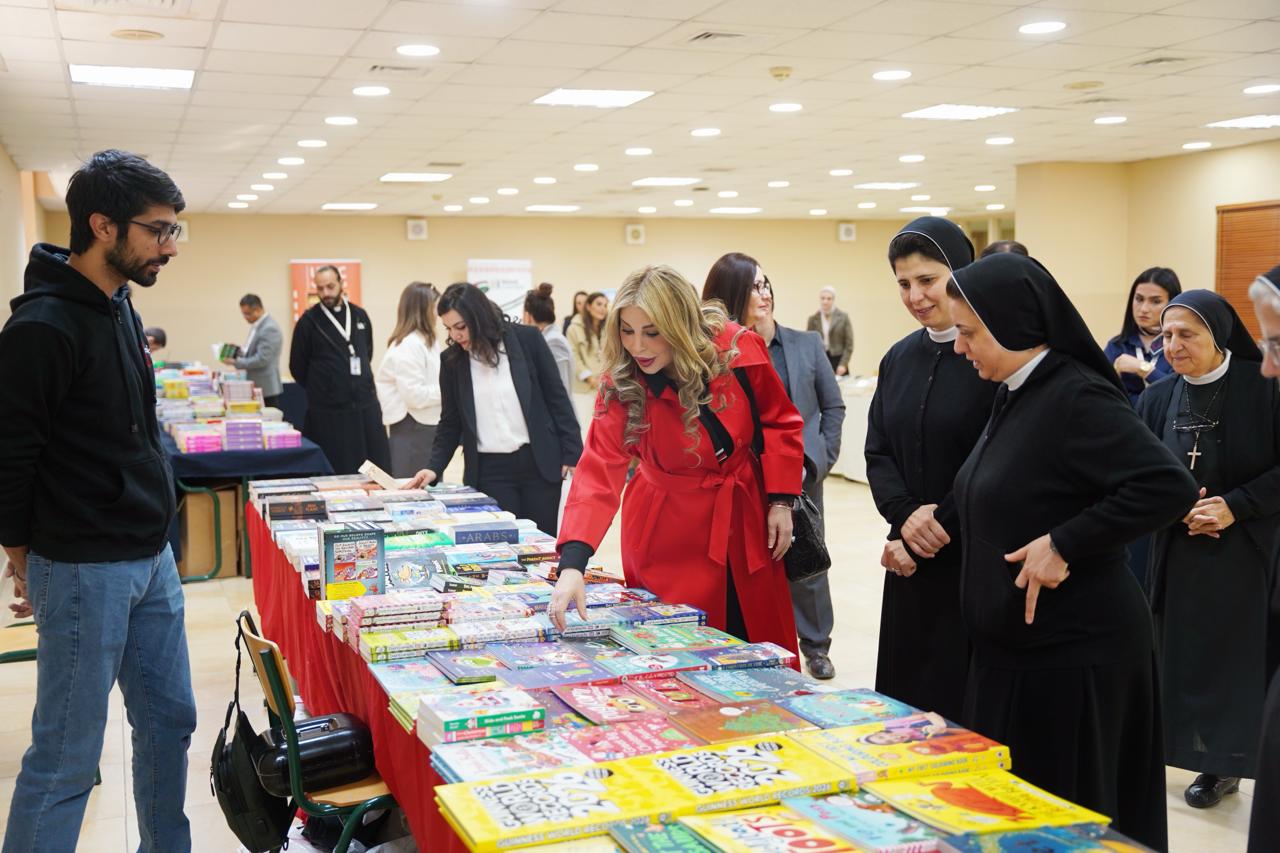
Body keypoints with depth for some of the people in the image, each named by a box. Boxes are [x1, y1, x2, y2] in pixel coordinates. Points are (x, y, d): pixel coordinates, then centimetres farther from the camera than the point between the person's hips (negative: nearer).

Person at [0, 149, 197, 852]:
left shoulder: (121, 310, 9)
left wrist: (152, 533, 15)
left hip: (152, 559, 9)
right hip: (86, 574, -9)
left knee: (170, 721, 17)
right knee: (66, 758, 2)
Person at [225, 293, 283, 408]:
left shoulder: (269, 328, -19)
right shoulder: (257, 325, 12)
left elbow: (261, 360, -22)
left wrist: (236, 362, -16)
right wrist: (239, 353, 5)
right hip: (255, 386, 9)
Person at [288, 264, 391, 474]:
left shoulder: (359, 315, 8)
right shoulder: (309, 321, -4)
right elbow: (297, 367, 3)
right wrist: (320, 392, 9)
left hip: (366, 407, 4)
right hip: (329, 413, -4)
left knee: (378, 471, 4)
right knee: (338, 474, 0)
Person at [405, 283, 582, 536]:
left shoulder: (527, 339, -4)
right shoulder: (451, 360, 2)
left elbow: (556, 397, 1)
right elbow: (450, 423, 9)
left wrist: (572, 454, -3)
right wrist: (434, 467, -5)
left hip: (540, 461, -1)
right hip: (489, 470, 1)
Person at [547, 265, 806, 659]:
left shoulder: (738, 348, -16)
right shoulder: (621, 386, -18)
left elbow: (780, 421, -1)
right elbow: (599, 471, -29)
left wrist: (781, 500, -7)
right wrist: (572, 565, -41)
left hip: (745, 520, 2)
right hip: (671, 538, -2)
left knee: (761, 645, 13)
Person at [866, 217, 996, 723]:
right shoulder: (899, 358, 11)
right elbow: (878, 453, 8)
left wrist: (941, 523, -13)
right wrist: (905, 518, -9)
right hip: (911, 560, 6)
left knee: (966, 702, -1)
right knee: (907, 695, 12)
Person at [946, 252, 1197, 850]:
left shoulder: (1076, 397, -18)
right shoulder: (1015, 395, 8)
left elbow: (1170, 486, -26)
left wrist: (1064, 544, -23)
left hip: (1073, 654, -9)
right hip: (1013, 644, 9)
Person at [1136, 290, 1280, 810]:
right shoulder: (1158, 398, 3)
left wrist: (1235, 506, -17)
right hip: (1180, 552, 4)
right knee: (1186, 654, 6)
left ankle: (1229, 761, 14)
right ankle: (1214, 760, 20)